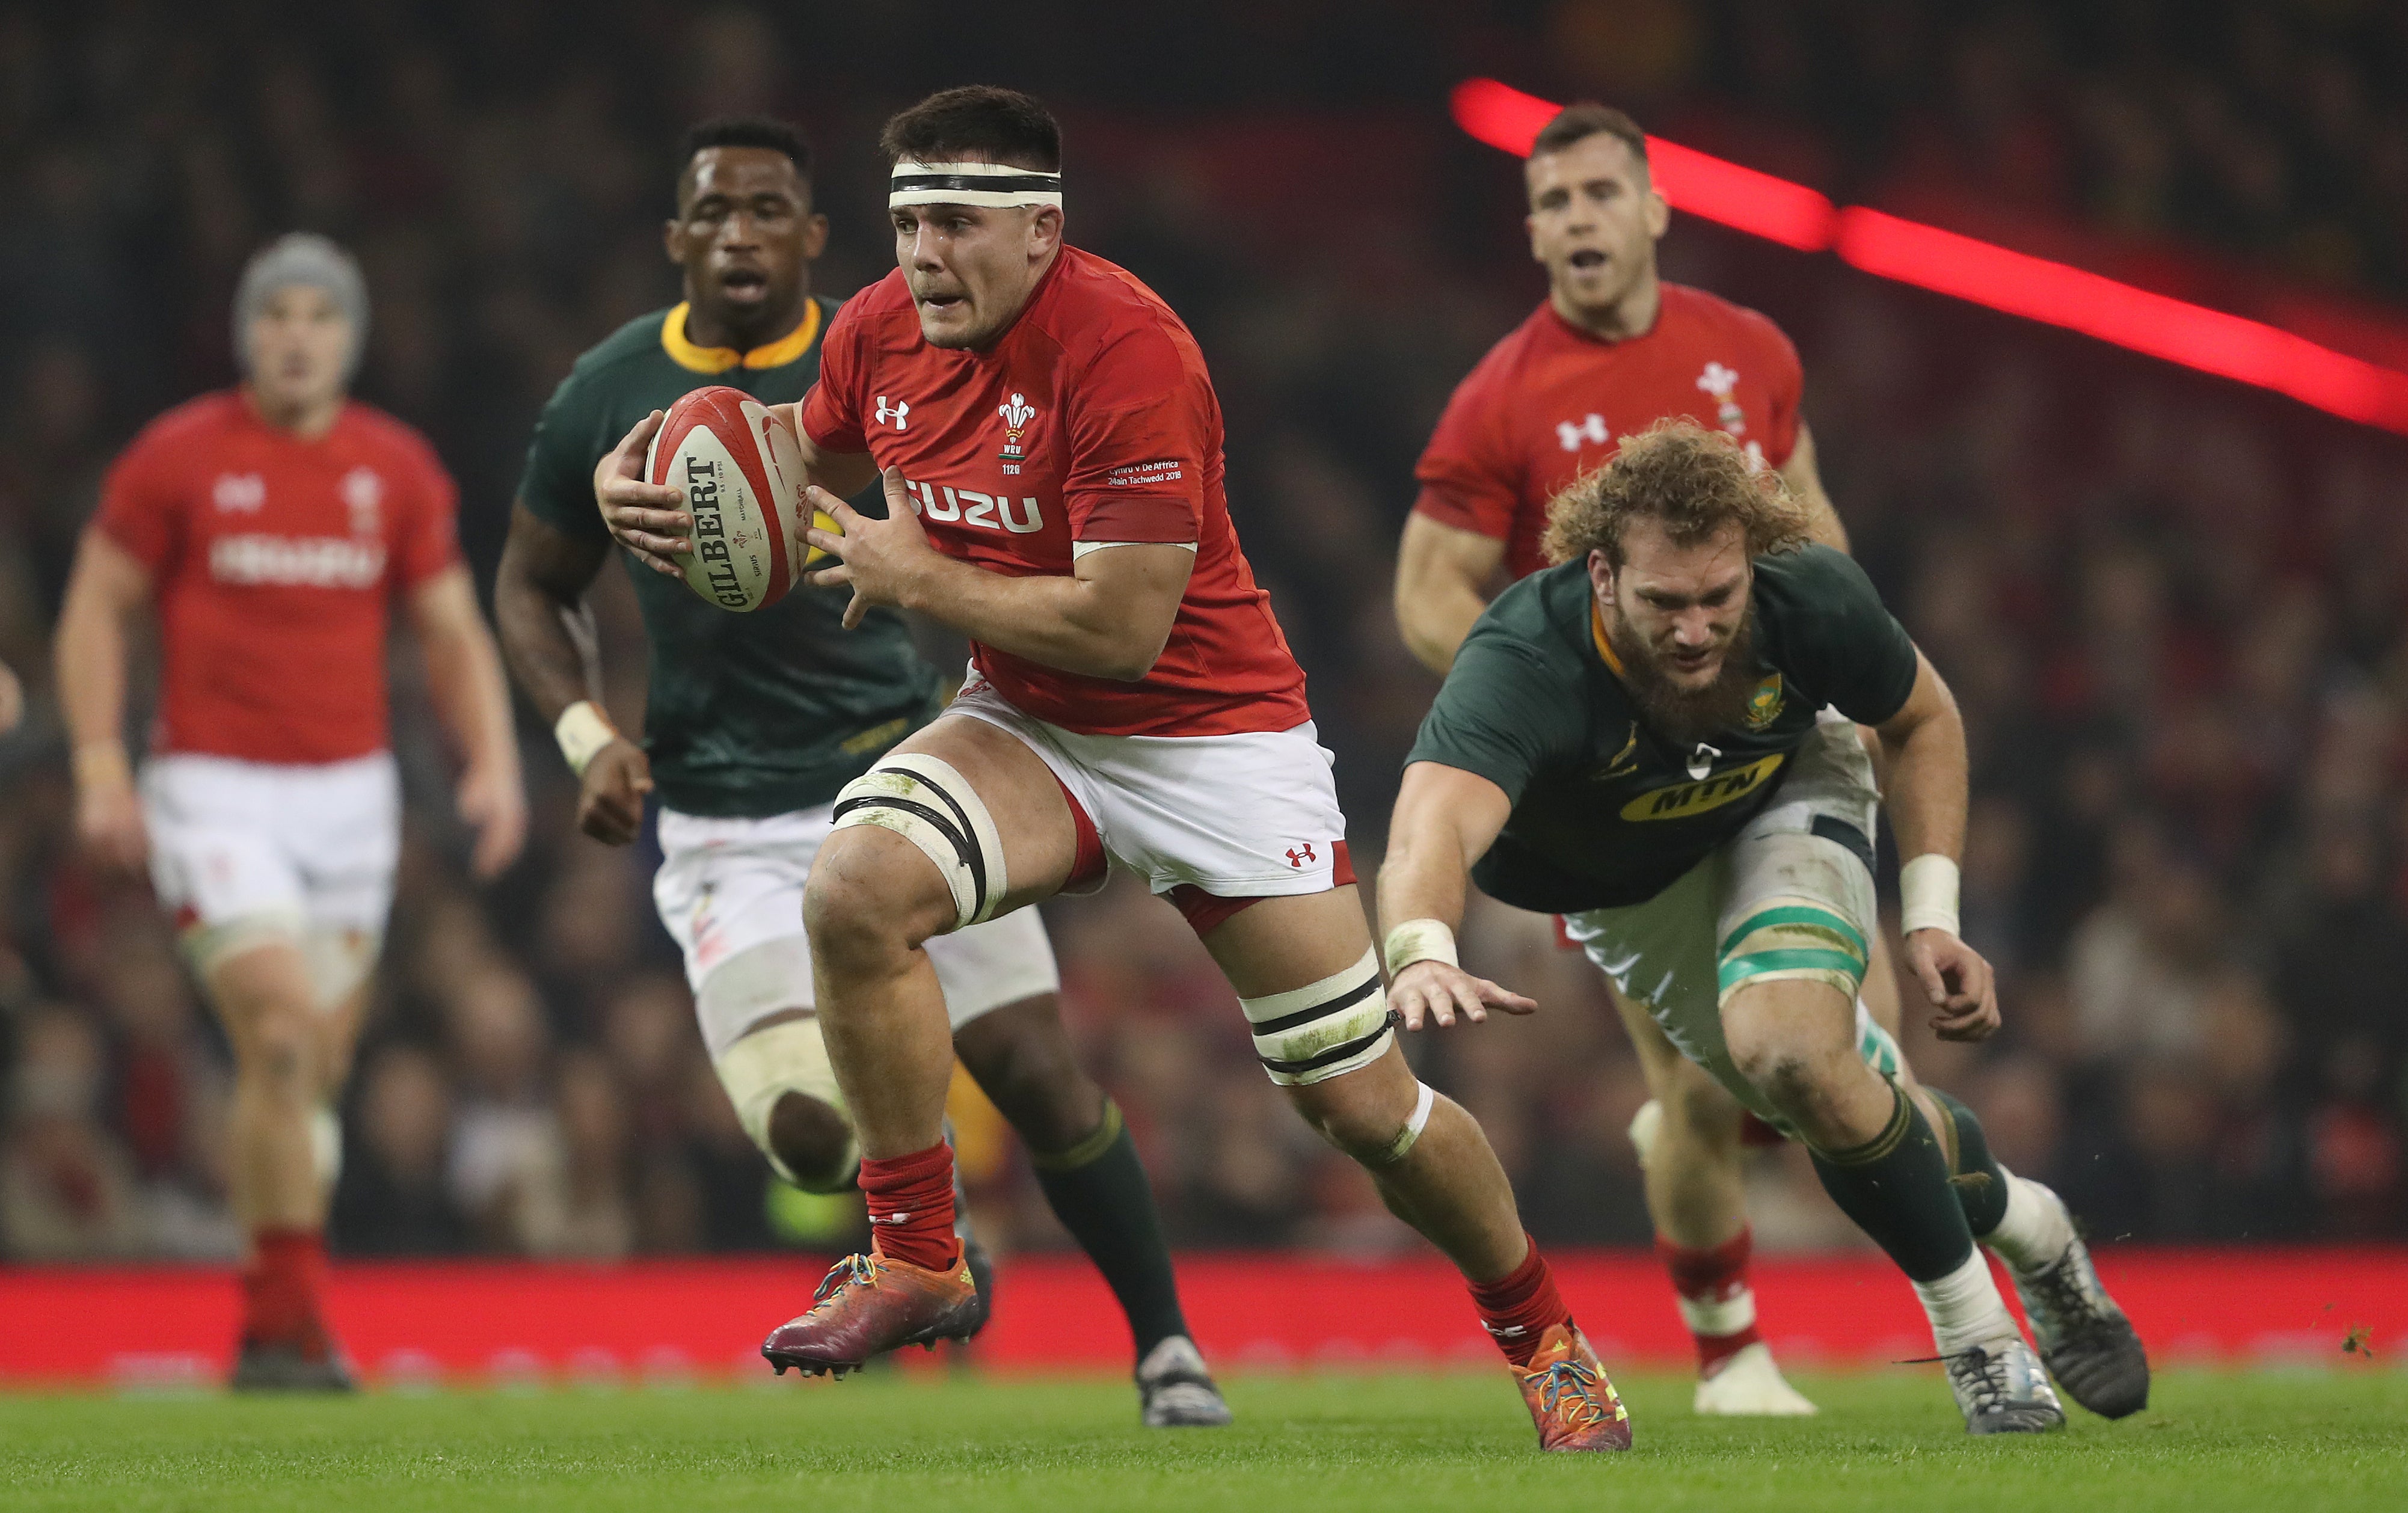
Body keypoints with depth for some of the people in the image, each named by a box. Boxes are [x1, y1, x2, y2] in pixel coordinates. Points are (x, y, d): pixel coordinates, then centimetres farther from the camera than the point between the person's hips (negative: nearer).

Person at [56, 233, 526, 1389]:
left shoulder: (397, 469, 6)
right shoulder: (177, 457, -4)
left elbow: (451, 632, 12)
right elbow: (97, 610, 2)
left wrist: (493, 762, -3)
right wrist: (99, 765, -9)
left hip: (349, 794, 4)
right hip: (214, 791, -4)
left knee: (319, 1068, 7)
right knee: (281, 1038, -19)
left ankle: (274, 1330, 19)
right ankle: (286, 1323, -14)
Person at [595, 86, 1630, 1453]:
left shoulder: (1128, 351, -25)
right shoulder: (880, 333, -4)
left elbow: (1122, 628, -27)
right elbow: (811, 472, 19)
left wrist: (919, 579, -19)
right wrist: (657, 487, -2)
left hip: (1213, 731, -5)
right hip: (1027, 728, 5)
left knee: (1364, 1106, -2)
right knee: (854, 886, -27)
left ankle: (1543, 1338, 25)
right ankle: (916, 1263, -13)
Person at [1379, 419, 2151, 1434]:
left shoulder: (1810, 599, -32)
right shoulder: (1522, 662, -43)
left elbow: (1922, 721, -9)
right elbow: (1431, 827, -62)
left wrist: (1932, 915, -17)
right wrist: (1423, 953, -83)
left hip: (1787, 797, -1)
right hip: (1620, 885, 1)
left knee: (1790, 1051, -26)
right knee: (1842, 1111, 4)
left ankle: (1975, 1330, -3)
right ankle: (2018, 1222, 36)